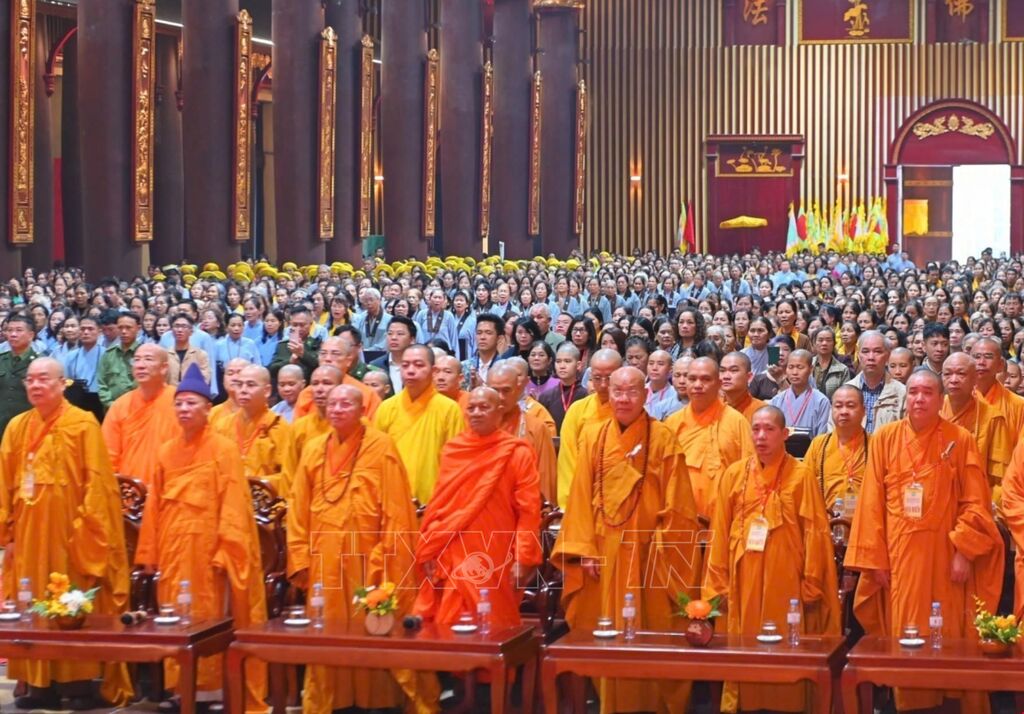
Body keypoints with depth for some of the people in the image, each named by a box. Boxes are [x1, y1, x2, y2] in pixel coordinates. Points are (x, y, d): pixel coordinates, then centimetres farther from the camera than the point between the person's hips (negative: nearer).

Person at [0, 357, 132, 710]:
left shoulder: (83, 425, -6)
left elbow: (96, 481, -10)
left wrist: (86, 530, -15)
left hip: (69, 532, -5)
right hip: (28, 533, 5)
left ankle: (80, 683, 6)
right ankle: (40, 683, 13)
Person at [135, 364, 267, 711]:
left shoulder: (224, 449, -5)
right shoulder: (166, 451, 11)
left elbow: (232, 504, -10)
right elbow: (154, 505, 11)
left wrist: (225, 551, -16)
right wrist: (149, 552, 7)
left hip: (206, 547, -5)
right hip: (172, 548, 5)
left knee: (208, 619, -2)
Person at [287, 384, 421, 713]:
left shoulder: (381, 446, -3)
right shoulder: (314, 449, 10)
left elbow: (396, 510, -7)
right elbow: (298, 509, 9)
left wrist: (386, 559, -12)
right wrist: (300, 559, 2)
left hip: (369, 559, -4)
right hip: (324, 561, 4)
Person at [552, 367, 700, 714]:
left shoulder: (663, 438, -2)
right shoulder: (593, 435, 6)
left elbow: (674, 503, -4)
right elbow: (581, 496, 4)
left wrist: (664, 551, -10)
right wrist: (584, 548, -4)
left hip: (648, 552, -3)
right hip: (605, 549, 3)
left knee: (651, 632, 1)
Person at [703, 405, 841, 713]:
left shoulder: (801, 475, -2)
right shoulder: (734, 474, 6)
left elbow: (815, 532, -3)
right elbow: (720, 531, 6)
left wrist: (812, 585, -6)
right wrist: (718, 583, 3)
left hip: (784, 578, -2)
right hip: (743, 578, 3)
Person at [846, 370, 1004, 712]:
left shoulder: (960, 440, -1)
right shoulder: (885, 438, 3)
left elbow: (975, 503, -2)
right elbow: (872, 502, 2)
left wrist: (963, 551, -10)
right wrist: (874, 557, -3)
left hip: (943, 554, -1)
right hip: (898, 553, 1)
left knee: (948, 636, 1)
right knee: (903, 636, 4)